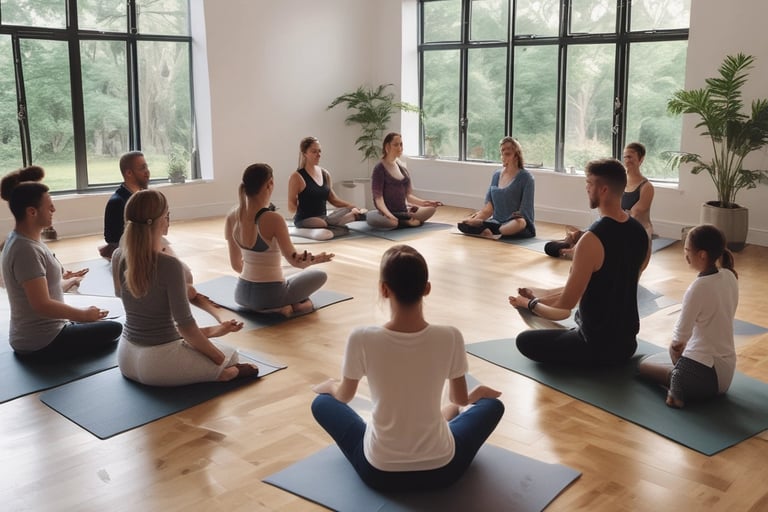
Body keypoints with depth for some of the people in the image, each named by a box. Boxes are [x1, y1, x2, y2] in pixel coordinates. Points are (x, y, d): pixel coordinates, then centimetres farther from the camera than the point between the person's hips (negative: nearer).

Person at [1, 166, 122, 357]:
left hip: (32, 336, 10)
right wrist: (83, 314, -16)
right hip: (42, 343, -10)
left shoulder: (22, 240, 6)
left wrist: (64, 280, 25)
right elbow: (42, 304, -27)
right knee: (115, 330, -3)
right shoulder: (26, 250, -25)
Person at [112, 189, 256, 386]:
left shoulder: (118, 257, -4)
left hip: (125, 357, 9)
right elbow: (185, 324, -19)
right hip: (158, 362, -9)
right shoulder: (169, 265, -24)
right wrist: (220, 359, -8)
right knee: (230, 355, 17)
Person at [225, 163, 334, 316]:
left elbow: (236, 264, 6)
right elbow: (295, 261, -17)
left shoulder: (231, 217, -4)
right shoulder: (273, 219, -23)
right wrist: (316, 259, 4)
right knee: (319, 275, 22)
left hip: (242, 293, 5)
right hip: (269, 296, -4)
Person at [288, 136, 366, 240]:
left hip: (323, 218, 6)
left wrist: (353, 207, 7)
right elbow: (291, 206, -2)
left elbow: (333, 199, 17)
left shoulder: (325, 174, 13)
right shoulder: (297, 177, -6)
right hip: (306, 221, -5)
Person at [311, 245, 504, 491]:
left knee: (322, 403, 26)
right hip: (441, 469, 1)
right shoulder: (450, 337, -17)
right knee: (492, 405, 28)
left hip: (379, 472, 0)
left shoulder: (361, 339, -20)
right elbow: (460, 399, 2)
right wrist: (476, 394, 27)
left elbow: (344, 396, 0)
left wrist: (331, 386, 25)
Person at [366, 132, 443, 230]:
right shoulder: (379, 169, -7)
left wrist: (425, 202, -3)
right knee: (371, 217, -39)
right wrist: (388, 215, -33)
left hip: (403, 212, 5)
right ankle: (407, 223, -20)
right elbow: (378, 198, -15)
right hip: (388, 213, -5)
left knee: (431, 208, -10)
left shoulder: (402, 168, 13)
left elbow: (408, 195, 15)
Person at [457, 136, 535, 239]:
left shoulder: (525, 177, -4)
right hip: (497, 223, 5)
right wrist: (474, 219, -8)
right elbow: (488, 207, 10)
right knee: (463, 224, -17)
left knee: (519, 223, -42)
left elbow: (525, 212, -11)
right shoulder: (496, 175, 14)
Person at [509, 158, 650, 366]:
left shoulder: (592, 239, -26)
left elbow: (565, 304, -21)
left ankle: (591, 362, 4)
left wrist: (531, 302, 0)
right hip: (627, 343, 9)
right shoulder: (641, 233, 0)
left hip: (597, 346, -9)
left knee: (525, 341, 9)